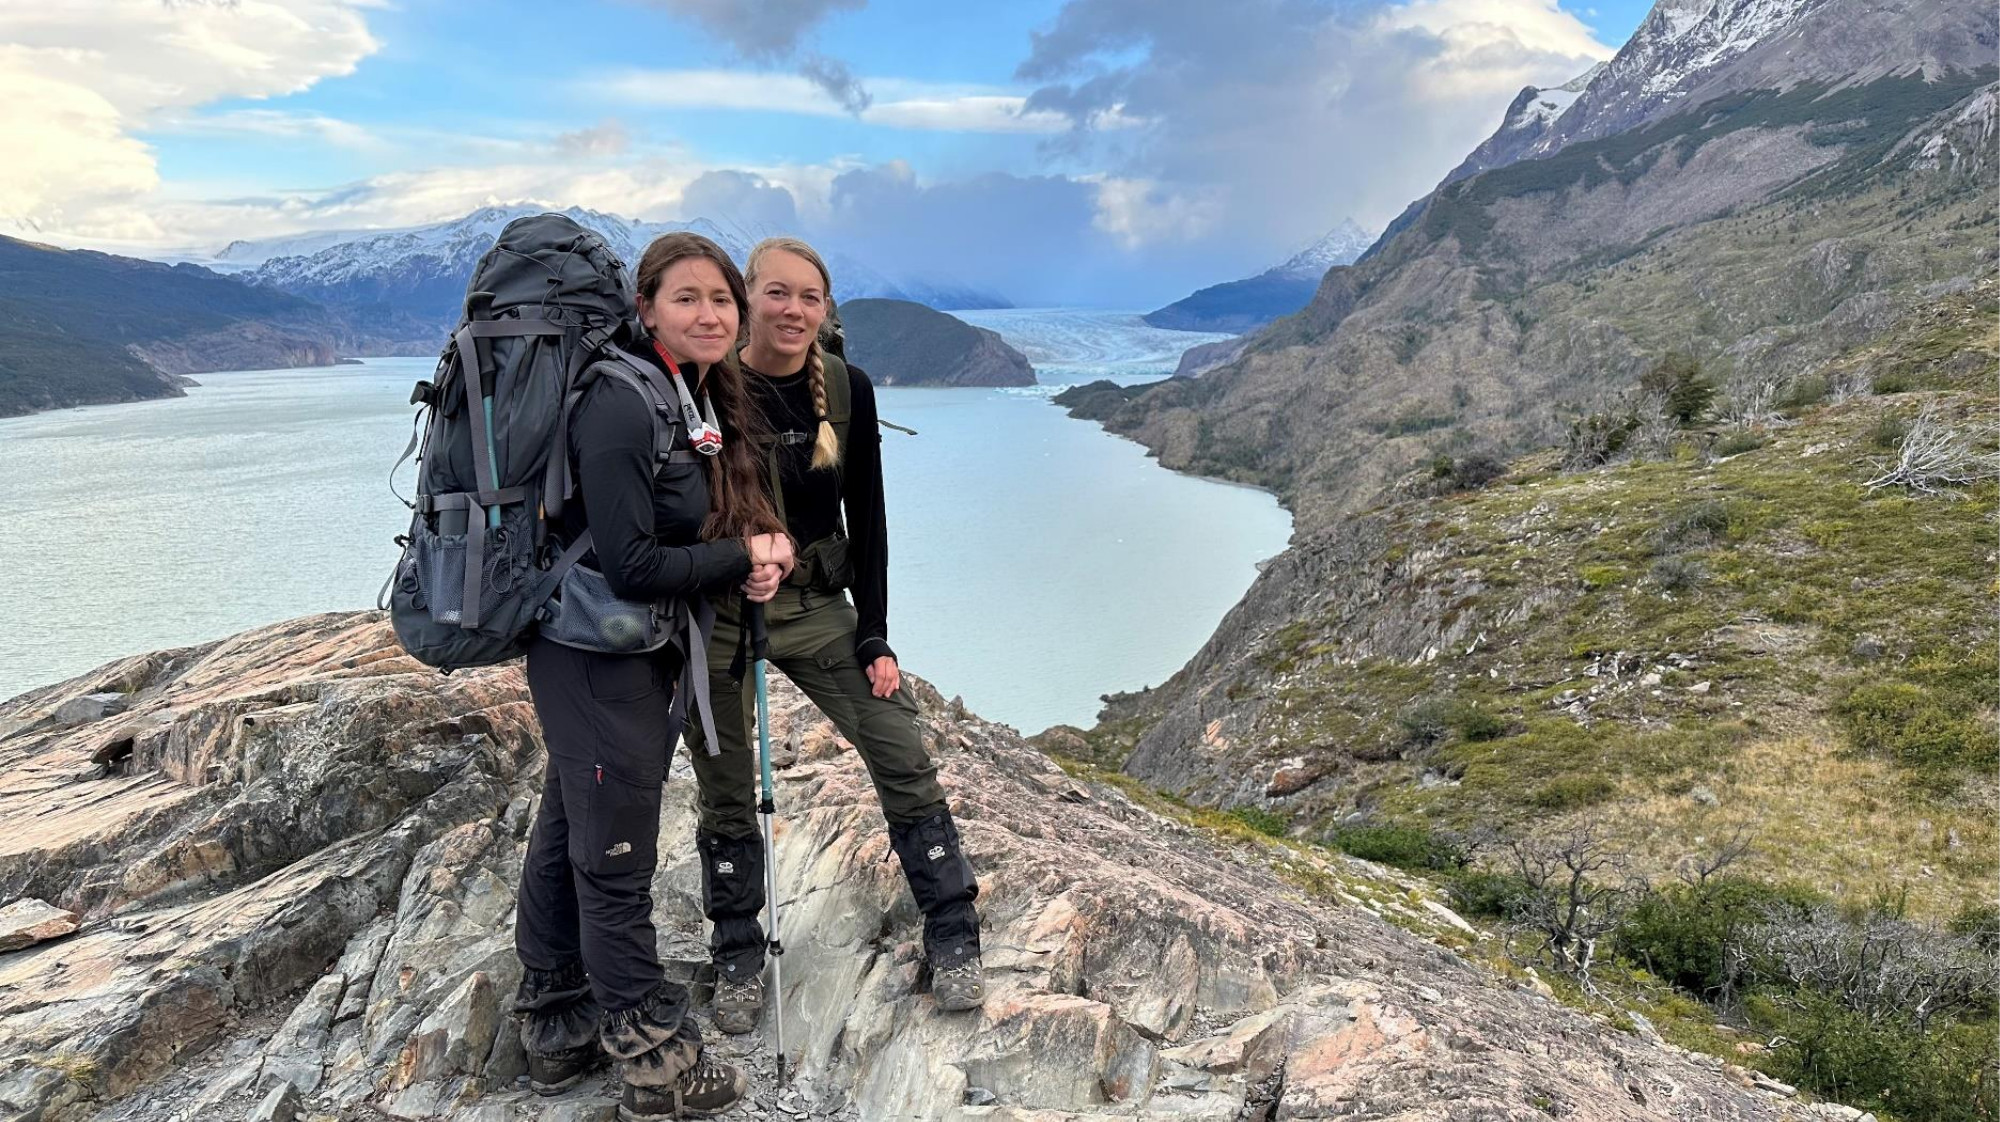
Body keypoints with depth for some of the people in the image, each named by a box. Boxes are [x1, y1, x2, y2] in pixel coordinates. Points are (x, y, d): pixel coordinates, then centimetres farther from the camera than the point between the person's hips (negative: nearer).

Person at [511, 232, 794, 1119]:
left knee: (566, 839, 20)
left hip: (647, 654, 9)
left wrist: (757, 549, -7)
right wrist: (742, 560, -13)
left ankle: (556, 1029, 35)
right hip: (597, 661, -9)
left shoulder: (706, 401, 8)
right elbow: (630, 566, -24)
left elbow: (699, 529, 15)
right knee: (615, 861, 3)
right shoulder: (621, 405, -21)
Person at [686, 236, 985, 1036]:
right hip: (718, 616, -2)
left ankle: (952, 941, 13)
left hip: (818, 608, 2)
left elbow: (867, 519, 1)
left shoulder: (847, 390, -4)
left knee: (905, 761, -2)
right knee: (727, 795, 9)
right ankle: (738, 962, 28)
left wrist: (874, 637, -1)